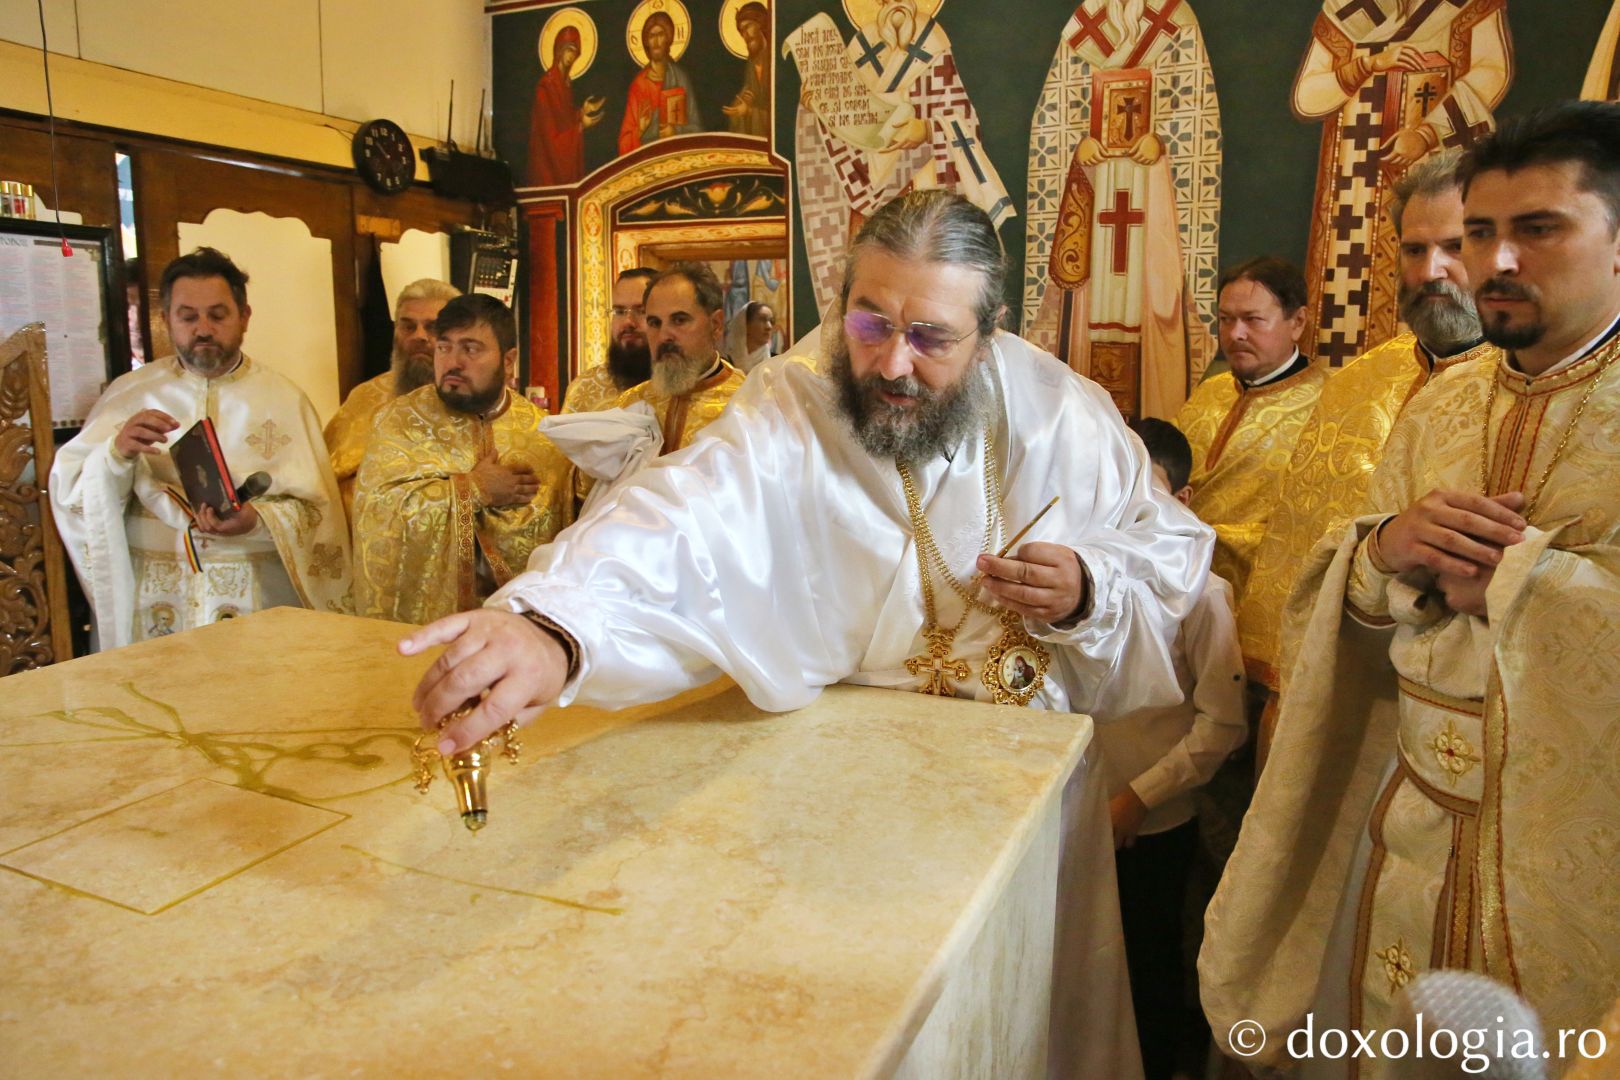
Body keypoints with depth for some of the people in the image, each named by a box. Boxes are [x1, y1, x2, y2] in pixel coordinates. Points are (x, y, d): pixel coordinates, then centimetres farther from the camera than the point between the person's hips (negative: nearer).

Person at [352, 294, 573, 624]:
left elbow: (543, 534, -4)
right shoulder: (402, 419, 5)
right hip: (420, 610, -1)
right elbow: (376, 507, -9)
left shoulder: (541, 434, 4)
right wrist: (474, 489, -9)